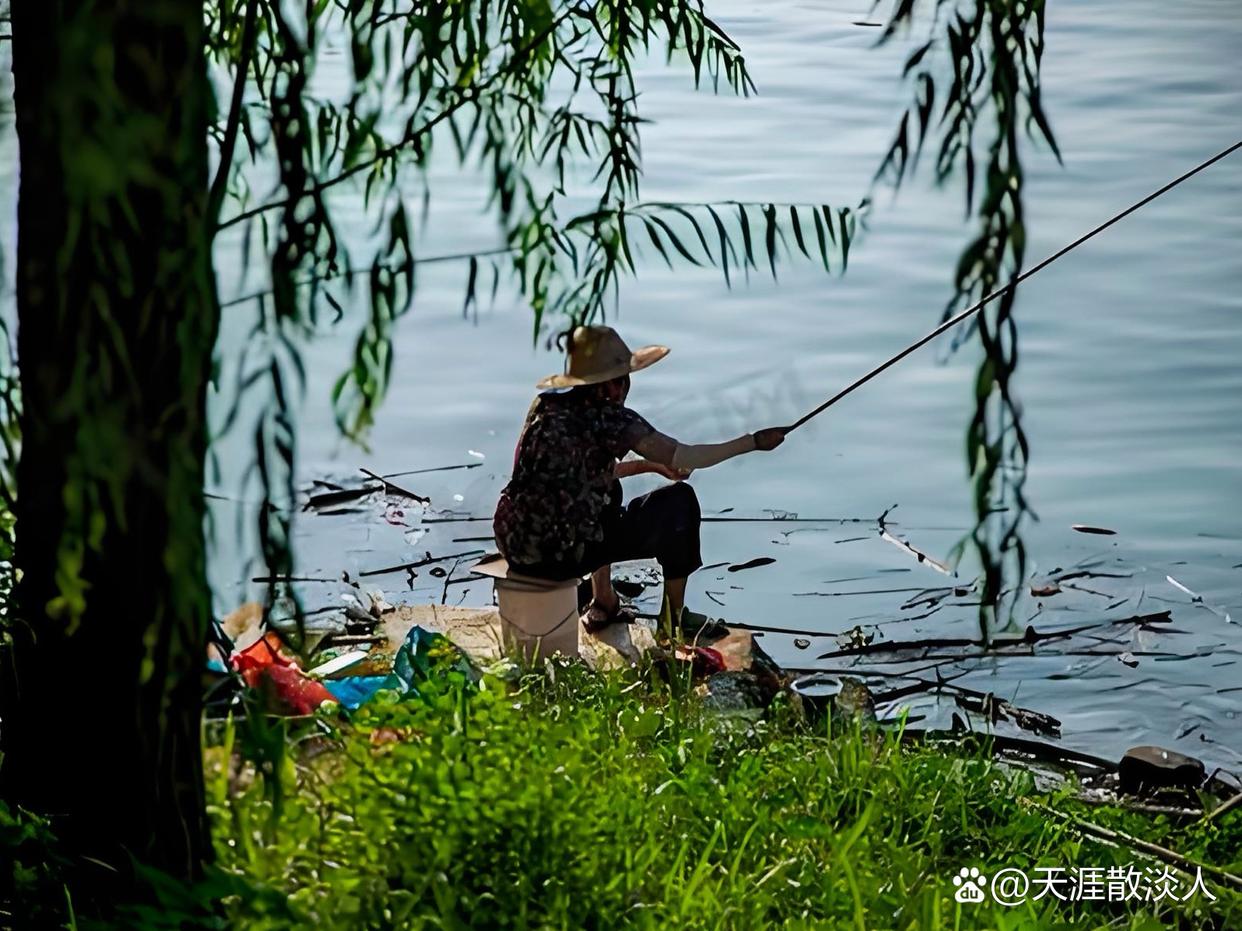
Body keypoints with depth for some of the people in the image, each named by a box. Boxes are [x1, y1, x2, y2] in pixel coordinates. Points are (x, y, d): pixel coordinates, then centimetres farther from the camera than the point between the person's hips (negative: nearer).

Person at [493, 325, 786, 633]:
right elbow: (682, 459, -13)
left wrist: (650, 465, 24)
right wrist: (754, 441, -4)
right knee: (680, 502, 7)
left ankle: (603, 604, 38)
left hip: (513, 545, 7)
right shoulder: (608, 417, -13)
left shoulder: (546, 405, 9)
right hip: (561, 555, -7)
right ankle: (676, 619, 19)